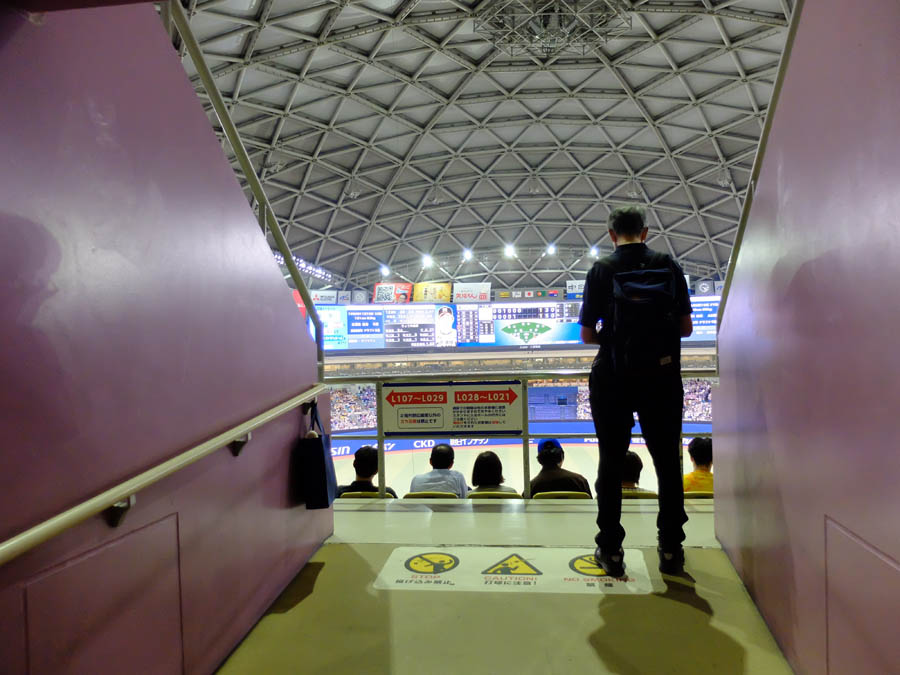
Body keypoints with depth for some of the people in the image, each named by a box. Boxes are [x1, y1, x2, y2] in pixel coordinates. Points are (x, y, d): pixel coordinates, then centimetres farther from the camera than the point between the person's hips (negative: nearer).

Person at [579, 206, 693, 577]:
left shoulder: (602, 270, -4)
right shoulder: (669, 266, 2)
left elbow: (587, 334, -5)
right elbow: (686, 327, 2)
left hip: (614, 379, -1)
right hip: (662, 376, 2)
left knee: (611, 463, 8)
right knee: (667, 462, 12)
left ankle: (611, 550, 13)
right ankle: (671, 549, 18)